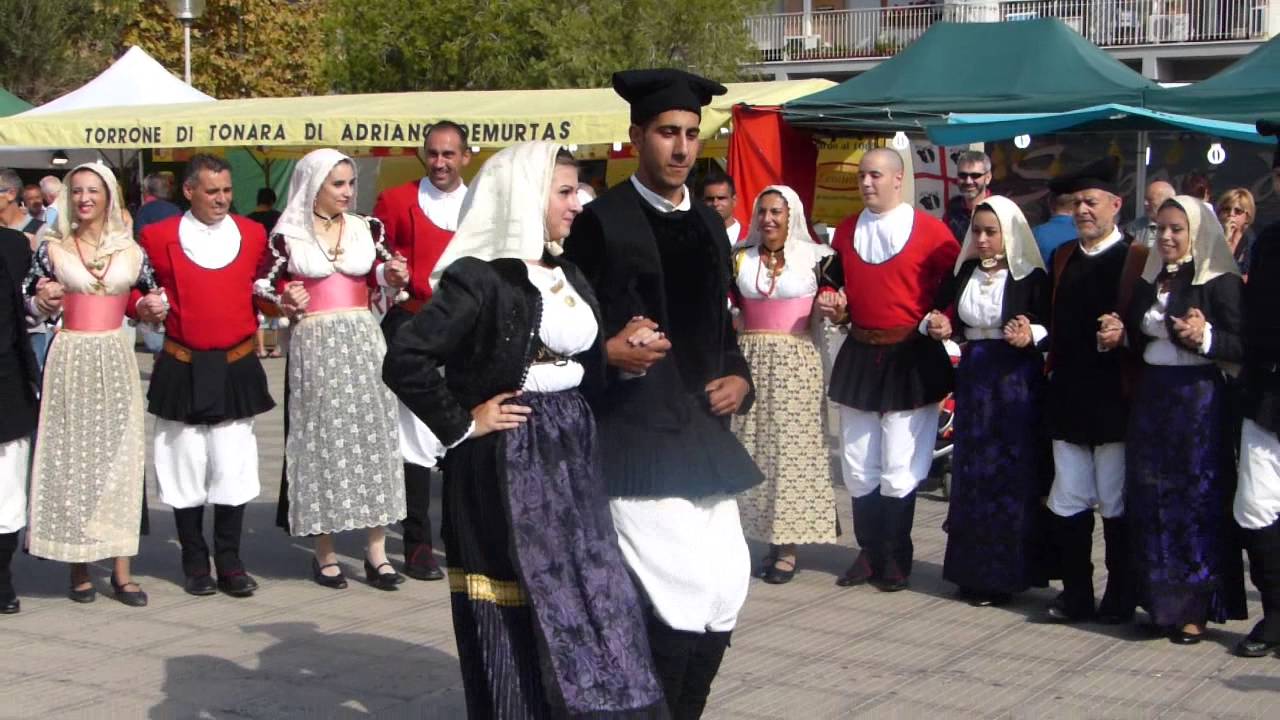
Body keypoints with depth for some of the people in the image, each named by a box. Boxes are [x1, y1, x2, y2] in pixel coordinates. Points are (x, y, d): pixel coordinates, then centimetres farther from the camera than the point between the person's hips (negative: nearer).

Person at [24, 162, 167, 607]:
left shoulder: (131, 251, 8)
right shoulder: (52, 250, 4)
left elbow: (150, 304, 16)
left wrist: (154, 310, -5)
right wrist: (43, 300, -13)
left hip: (115, 359, 1)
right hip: (69, 359, -1)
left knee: (120, 458, -1)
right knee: (71, 457, -1)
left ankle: (121, 571, 2)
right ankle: (79, 569, 7)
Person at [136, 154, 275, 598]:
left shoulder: (253, 234, 6)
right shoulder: (159, 237, -1)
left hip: (236, 369, 1)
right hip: (183, 370, -1)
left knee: (234, 469, 2)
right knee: (186, 468, 6)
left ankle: (229, 562, 13)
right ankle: (195, 563, 17)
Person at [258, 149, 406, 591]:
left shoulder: (366, 230, 10)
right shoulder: (288, 235, 1)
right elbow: (267, 288, 7)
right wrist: (285, 302, -13)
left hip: (364, 341, 3)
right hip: (315, 344, -3)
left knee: (373, 435, -1)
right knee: (321, 438, -1)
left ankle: (376, 549, 4)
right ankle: (324, 551, 8)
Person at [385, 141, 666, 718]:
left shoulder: (569, 275, 11)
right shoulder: (480, 276, -14)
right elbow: (404, 359, -21)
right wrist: (463, 423, -15)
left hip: (570, 454, 8)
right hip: (506, 462, -7)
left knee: (588, 599, 9)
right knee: (519, 615, 2)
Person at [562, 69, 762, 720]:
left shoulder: (708, 224, 15)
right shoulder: (602, 222, -5)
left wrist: (739, 377, 5)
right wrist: (610, 353, -25)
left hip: (703, 434, 7)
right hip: (635, 436, -7)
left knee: (722, 596, 8)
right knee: (676, 604, -11)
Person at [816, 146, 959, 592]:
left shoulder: (932, 232, -7)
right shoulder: (846, 232, 9)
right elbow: (833, 279, 21)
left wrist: (941, 321, -21)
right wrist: (831, 302, 0)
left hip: (911, 361, -5)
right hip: (858, 357, 5)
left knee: (900, 470, -2)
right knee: (858, 468, 10)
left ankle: (897, 559, 12)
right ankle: (869, 553, 22)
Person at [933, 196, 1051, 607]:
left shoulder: (1031, 277, -8)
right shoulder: (964, 273, 8)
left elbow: (1051, 329, -11)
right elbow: (946, 316, 16)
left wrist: (1031, 336, -30)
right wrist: (939, 326, -5)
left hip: (1016, 382, -5)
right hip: (973, 378, 5)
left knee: (1012, 474, -1)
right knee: (971, 473, 9)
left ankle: (1006, 573, 7)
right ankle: (974, 570, 18)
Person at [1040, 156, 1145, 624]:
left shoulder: (1137, 259, -5)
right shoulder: (1062, 257, 14)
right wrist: (1054, 369, 6)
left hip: (1113, 401, -6)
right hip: (1067, 400, 6)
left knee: (1116, 505, 4)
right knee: (1068, 502, 8)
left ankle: (1120, 599, 15)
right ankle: (1076, 594, 17)